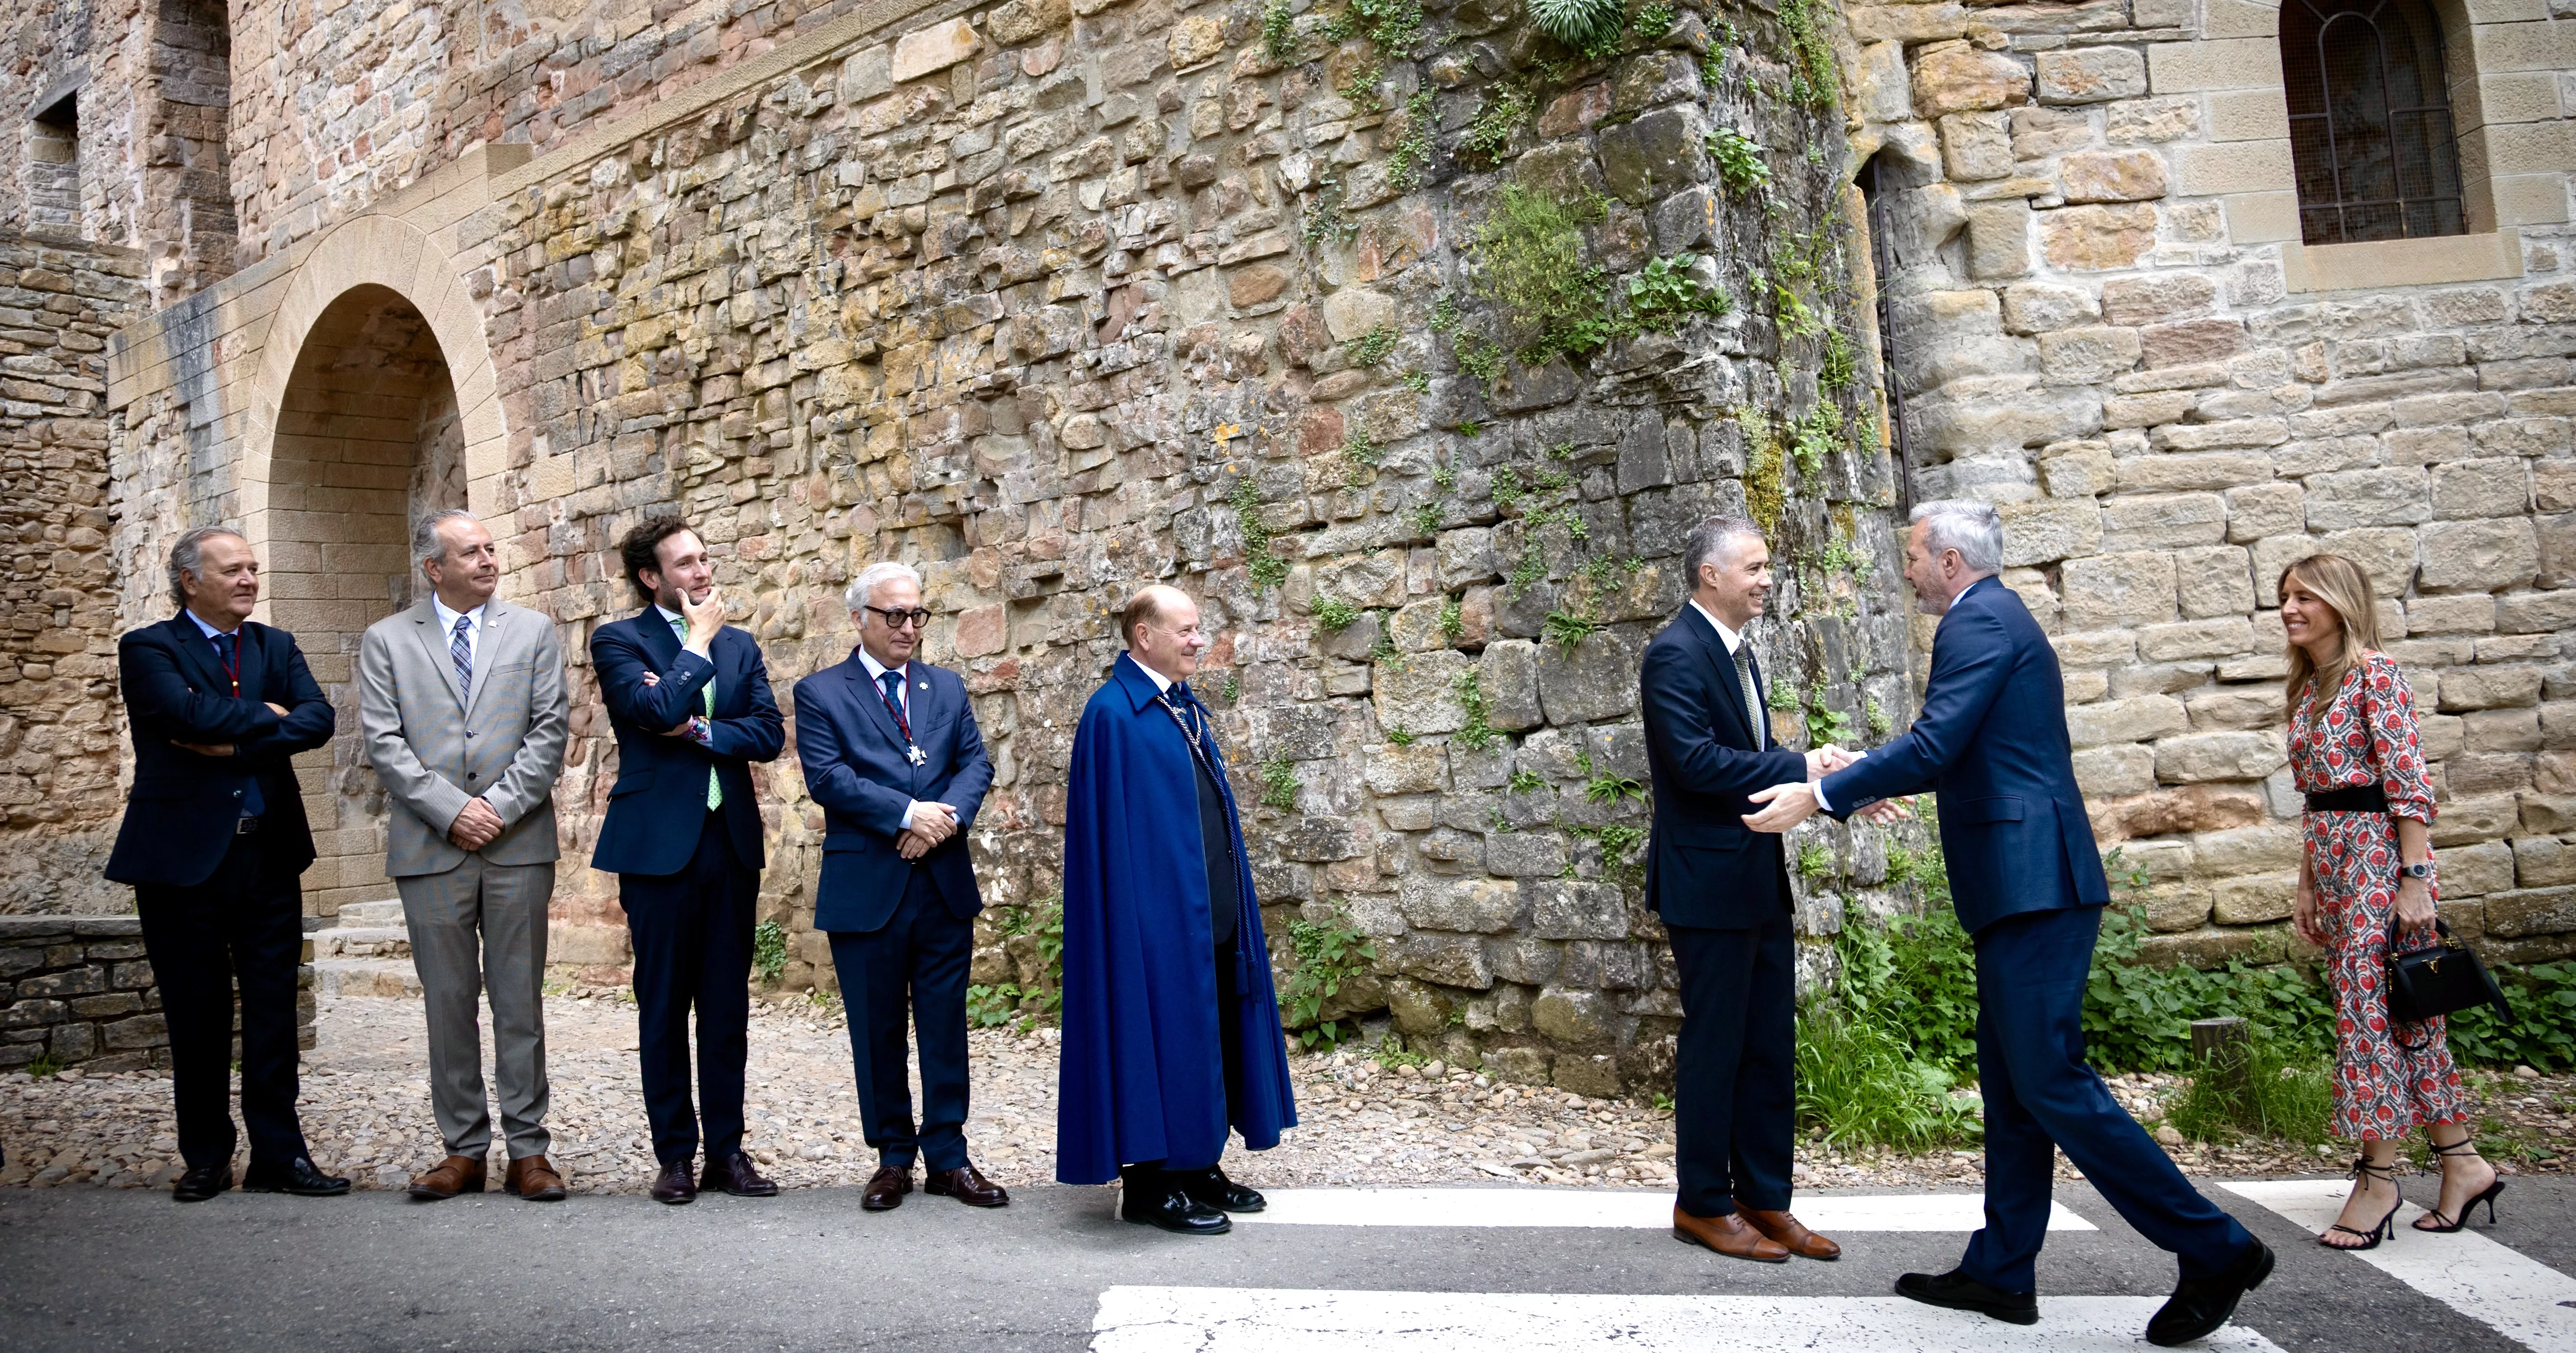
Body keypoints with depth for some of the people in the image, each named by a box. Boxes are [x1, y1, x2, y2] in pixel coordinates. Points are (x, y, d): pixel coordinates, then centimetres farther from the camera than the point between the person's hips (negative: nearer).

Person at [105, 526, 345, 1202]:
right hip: (183, 857, -3)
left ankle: (278, 1155, 12)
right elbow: (198, 715, -20)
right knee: (197, 1015, 6)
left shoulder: (276, 646, 11)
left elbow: (319, 719, -6)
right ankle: (207, 1158, 19)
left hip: (269, 855, 3)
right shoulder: (149, 650, -1)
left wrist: (236, 741, -15)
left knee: (274, 1013, 5)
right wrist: (267, 719, -7)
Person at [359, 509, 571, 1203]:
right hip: (430, 850, 0)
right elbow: (384, 743, -2)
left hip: (519, 844, 0)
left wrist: (499, 806, -9)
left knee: (521, 1001, 3)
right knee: (448, 1003, 6)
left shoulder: (533, 631, 9)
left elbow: (549, 731, 1)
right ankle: (463, 1149, 16)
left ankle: (528, 1151, 10)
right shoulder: (386, 640, 7)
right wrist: (452, 810, -11)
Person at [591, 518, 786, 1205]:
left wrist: (698, 729, -11)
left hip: (731, 840, 4)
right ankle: (675, 1154, 15)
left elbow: (769, 732, 2)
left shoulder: (739, 646, 14)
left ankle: (726, 1150, 16)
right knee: (664, 1006, 4)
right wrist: (699, 643, -7)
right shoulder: (618, 641, 0)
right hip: (658, 843, -4)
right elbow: (657, 710, -18)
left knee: (728, 1005, 7)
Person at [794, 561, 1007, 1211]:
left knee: (946, 1026, 7)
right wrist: (908, 814, -17)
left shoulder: (947, 687, 13)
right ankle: (894, 1157, 21)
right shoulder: (820, 693, 1)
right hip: (866, 889, -3)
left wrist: (947, 818, -14)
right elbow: (827, 777, -11)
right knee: (877, 1031, 8)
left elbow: (976, 762, 5)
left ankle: (948, 1157, 17)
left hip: (945, 886, 3)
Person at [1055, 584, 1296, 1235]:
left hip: (1213, 912, 9)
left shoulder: (1189, 708, 14)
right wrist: (1135, 918, -20)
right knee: (1162, 1035, -2)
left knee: (1209, 1040, 13)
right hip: (1159, 913, -9)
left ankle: (1198, 1168, 24)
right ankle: (1150, 1184, 10)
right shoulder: (1113, 714, -12)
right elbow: (1110, 832, -16)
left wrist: (1235, 906, 17)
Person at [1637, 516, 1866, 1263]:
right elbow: (1697, 761, -25)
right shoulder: (1677, 654, -15)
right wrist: (1799, 768, -20)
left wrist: (1834, 780, 0)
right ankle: (1703, 1204, 16)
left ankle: (1764, 1201, 23)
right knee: (1714, 1046, 2)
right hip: (1709, 882, -9)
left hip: (1759, 880, 9)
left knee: (1769, 1048, 13)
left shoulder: (1736, 651, 15)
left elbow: (1750, 756, 14)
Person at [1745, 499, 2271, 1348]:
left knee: (2050, 1083, -7)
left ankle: (2213, 1249, 1)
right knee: (2010, 1082, 12)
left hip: (2033, 884, -11)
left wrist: (1821, 796, -15)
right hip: (2026, 886, 11)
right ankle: (2001, 1273, 19)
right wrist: (1876, 784, 36)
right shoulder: (2001, 619, 21)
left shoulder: (1979, 620, -11)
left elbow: (1934, 744, -21)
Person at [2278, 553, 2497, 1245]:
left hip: (2380, 852, -9)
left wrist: (2416, 878, -18)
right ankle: (2462, 1164, 22)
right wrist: (2307, 886, 16)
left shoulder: (2374, 672, -10)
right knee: (2399, 1013, 12)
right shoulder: (2309, 686, 15)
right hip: (2332, 857, 9)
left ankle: (2378, 1179, 2)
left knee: (2369, 1006, -6)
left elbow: (2410, 781, -15)